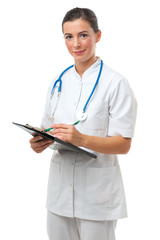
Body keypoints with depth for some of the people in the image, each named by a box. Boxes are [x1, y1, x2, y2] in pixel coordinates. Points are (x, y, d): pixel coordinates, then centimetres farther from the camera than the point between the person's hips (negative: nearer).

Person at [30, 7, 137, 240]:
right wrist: (40, 142, -8)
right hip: (60, 185, 5)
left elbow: (124, 144, -12)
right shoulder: (58, 81, 8)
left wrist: (82, 139, -27)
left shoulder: (116, 83, -9)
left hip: (97, 189, -5)